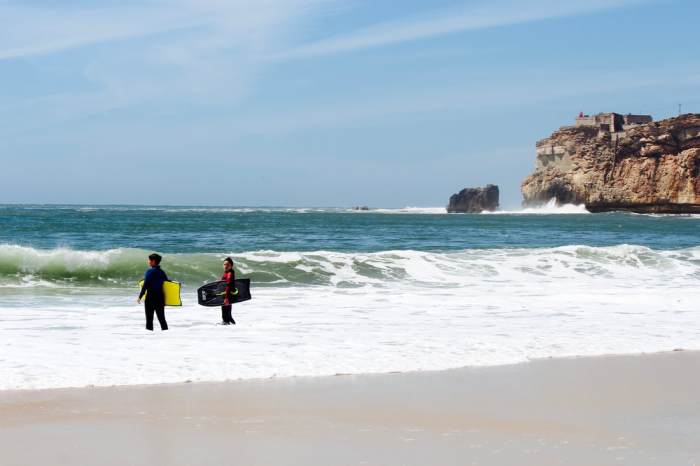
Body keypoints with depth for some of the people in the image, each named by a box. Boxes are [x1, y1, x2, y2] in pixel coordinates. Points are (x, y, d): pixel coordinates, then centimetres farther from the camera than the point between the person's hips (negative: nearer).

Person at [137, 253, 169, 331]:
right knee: (161, 317, 9)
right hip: (160, 297, 6)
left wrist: (140, 297, -10)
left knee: (149, 317, 0)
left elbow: (145, 286, -14)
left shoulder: (150, 272, -11)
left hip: (151, 297, -6)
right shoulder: (162, 272, 8)